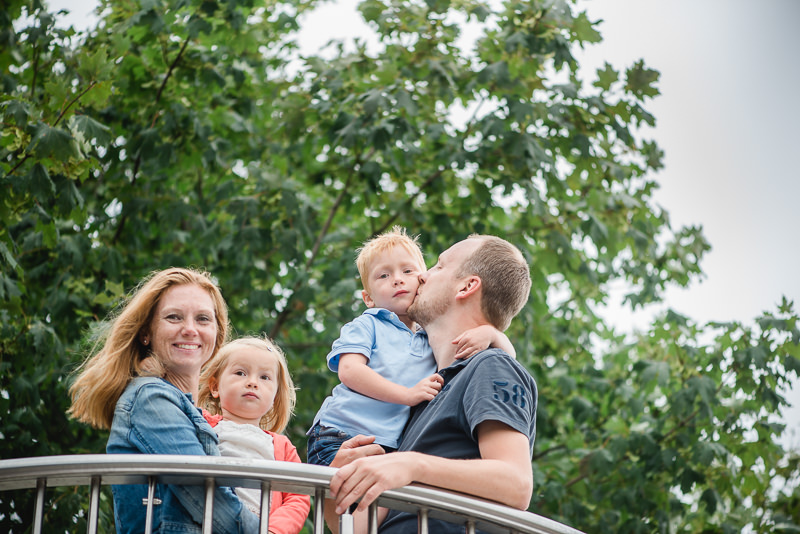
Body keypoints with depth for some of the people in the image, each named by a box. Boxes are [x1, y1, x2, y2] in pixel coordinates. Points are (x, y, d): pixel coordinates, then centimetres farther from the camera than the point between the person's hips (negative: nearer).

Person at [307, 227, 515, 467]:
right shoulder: (366, 325, 11)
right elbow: (349, 371, -8)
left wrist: (489, 332, -2)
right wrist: (408, 394, -14)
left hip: (391, 448, 4)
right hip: (339, 438, -3)